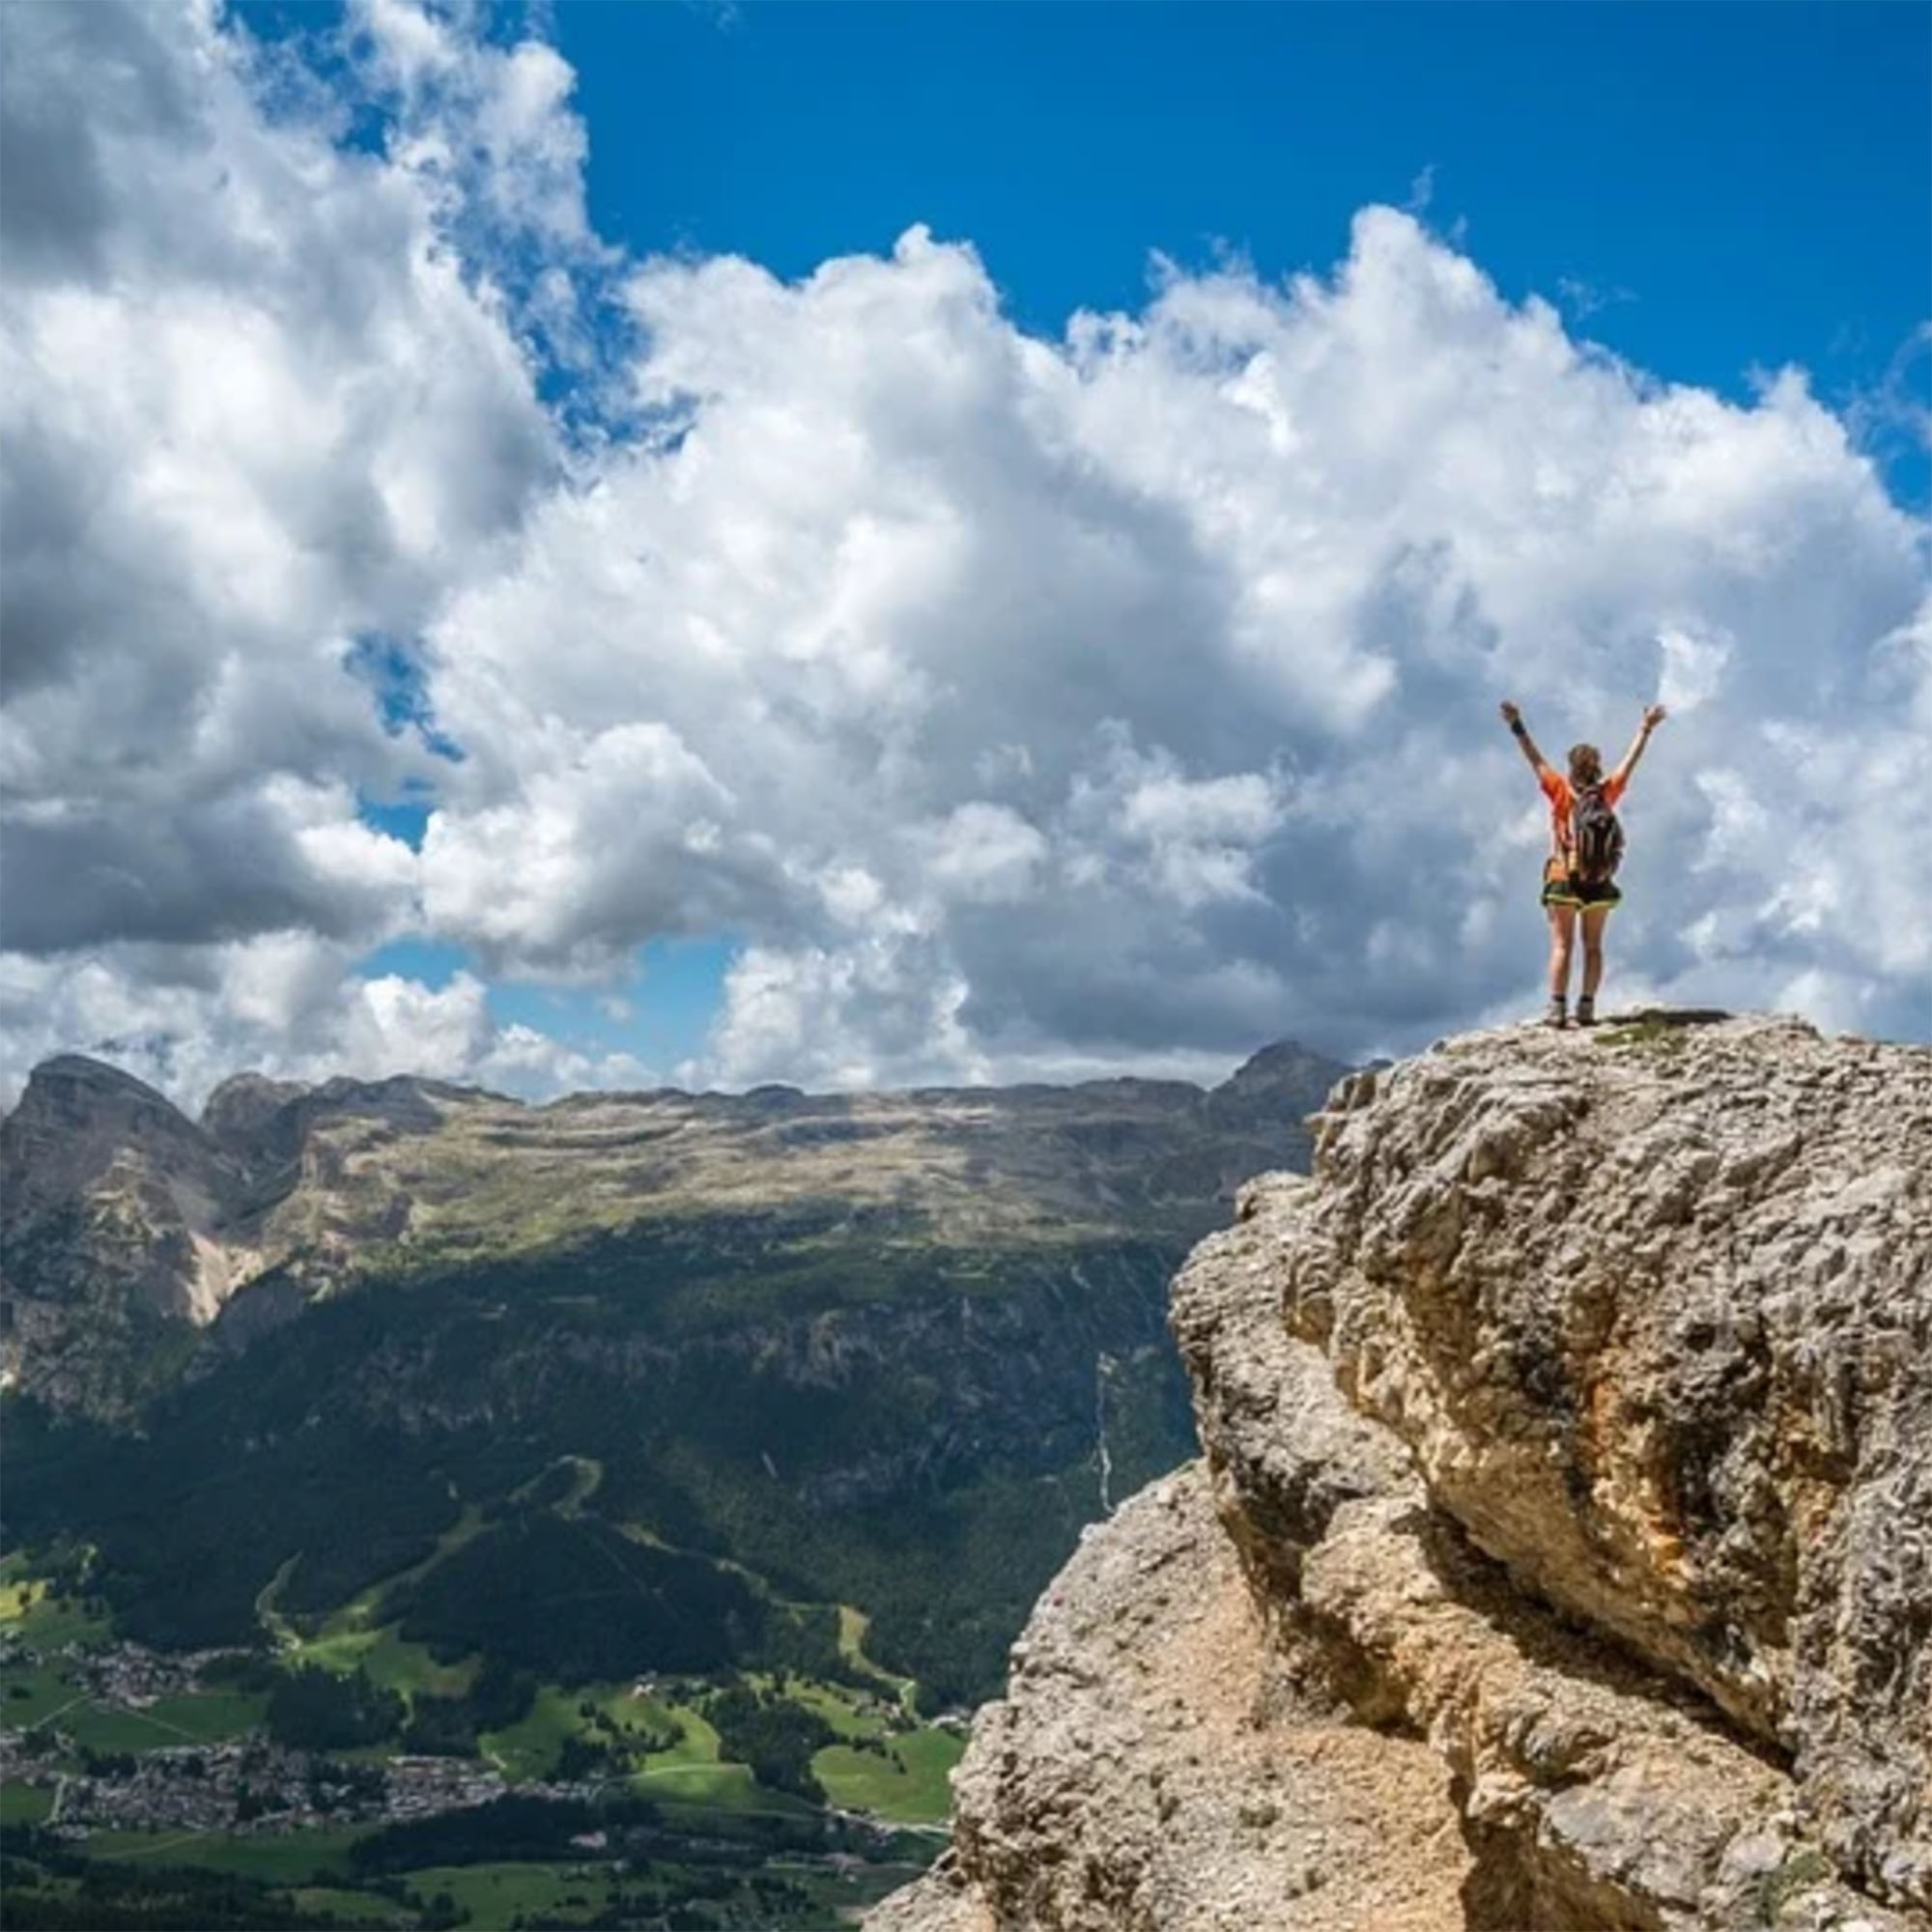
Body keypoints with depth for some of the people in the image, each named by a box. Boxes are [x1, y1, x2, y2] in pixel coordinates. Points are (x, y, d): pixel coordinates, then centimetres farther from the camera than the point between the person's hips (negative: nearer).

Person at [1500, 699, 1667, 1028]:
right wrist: (1646, 729, 19)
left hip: (1564, 877, -3)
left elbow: (1536, 761, -9)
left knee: (1562, 945, -1)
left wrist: (1518, 728, -7)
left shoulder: (1561, 791, -9)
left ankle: (1558, 1008, -9)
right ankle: (1587, 1007, 4)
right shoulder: (1607, 792, -2)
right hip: (1599, 880, 3)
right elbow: (1630, 760, 8)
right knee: (1593, 945, 10)